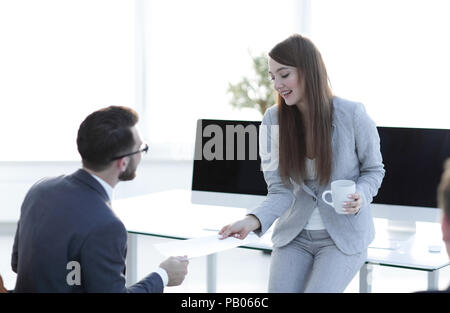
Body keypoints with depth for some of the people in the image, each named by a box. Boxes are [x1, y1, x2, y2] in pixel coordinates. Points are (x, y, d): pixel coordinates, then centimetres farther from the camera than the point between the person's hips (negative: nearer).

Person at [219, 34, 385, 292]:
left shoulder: (352, 115, -14)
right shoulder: (273, 119, -7)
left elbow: (373, 170, 1)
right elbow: (280, 190, -7)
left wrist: (360, 196, -21)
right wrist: (254, 220, -26)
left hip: (343, 235, -3)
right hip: (294, 234, 3)